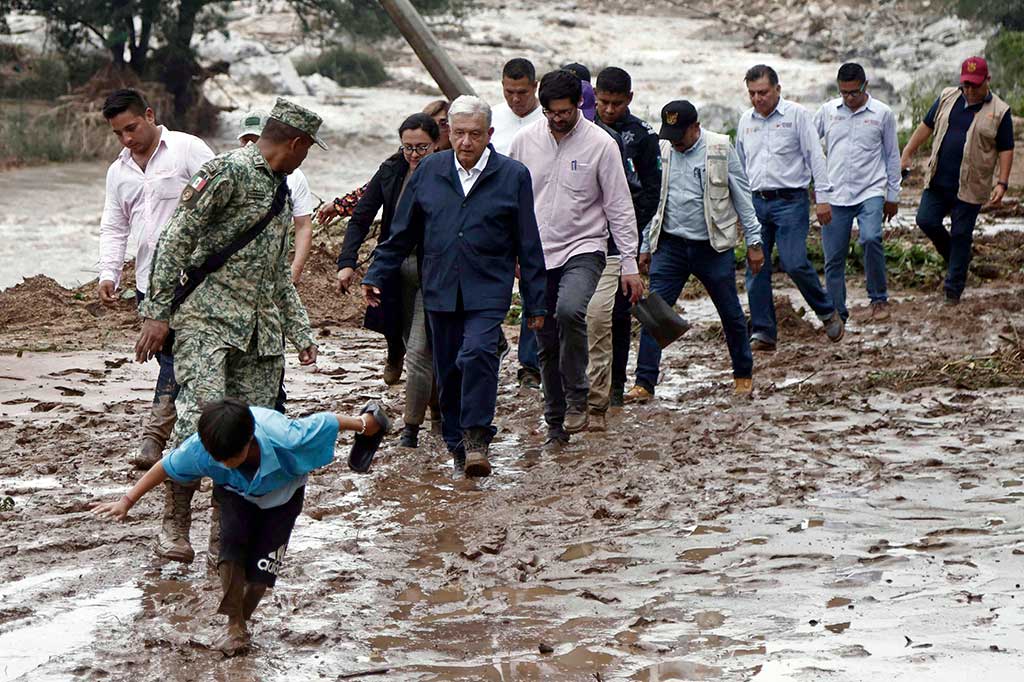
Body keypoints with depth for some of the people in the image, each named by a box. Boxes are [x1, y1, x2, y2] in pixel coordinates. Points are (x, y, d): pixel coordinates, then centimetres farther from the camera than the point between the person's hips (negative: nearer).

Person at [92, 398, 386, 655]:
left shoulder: (285, 437, -44)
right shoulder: (199, 448, -38)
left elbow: (323, 422, -27)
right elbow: (165, 467, -20)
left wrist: (363, 424, -9)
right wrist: (127, 501, -18)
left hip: (282, 493, -1)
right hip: (237, 493, 2)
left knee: (262, 566, -9)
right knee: (232, 548, -21)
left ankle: (242, 619, 19)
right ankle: (234, 626, -5)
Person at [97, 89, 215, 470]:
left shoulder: (187, 149, -3)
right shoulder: (118, 172, 17)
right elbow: (114, 228, 18)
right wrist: (109, 274, 3)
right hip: (148, 280, 6)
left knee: (178, 355, -12)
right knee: (171, 359, 6)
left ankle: (154, 438, -8)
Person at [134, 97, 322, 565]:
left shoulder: (281, 193, 21)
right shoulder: (228, 171, -7)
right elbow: (177, 238, -11)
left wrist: (300, 333, 24)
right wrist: (157, 312, -15)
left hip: (260, 328, 8)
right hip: (208, 318, -8)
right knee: (201, 419, -20)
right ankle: (174, 528, -11)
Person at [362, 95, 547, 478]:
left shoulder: (513, 176, 0)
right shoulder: (429, 171, 6)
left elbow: (528, 245, 3)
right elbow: (403, 232, 15)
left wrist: (535, 303, 4)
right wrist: (376, 275, 13)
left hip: (488, 291, -3)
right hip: (441, 290, 3)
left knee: (477, 354, -23)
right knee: (448, 372, 7)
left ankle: (476, 437, -13)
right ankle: (457, 445, 20)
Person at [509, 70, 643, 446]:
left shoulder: (600, 144, -7)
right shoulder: (525, 140, 2)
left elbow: (619, 208, -4)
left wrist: (630, 264, -7)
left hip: (583, 249, -4)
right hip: (537, 255, 4)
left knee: (570, 311, -31)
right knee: (547, 344, 7)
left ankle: (577, 401, -17)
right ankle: (556, 422, 19)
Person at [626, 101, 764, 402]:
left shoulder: (720, 149, -5)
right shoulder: (660, 152, 3)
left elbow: (742, 195, 1)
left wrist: (754, 241, 1)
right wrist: (645, 246, 13)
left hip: (713, 246, -2)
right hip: (671, 245, 2)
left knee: (731, 314, 8)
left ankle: (744, 375, 27)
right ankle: (644, 383, -6)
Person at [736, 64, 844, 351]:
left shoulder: (796, 115, -2)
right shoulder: (746, 120, 13)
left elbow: (815, 156, -3)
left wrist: (822, 197, -8)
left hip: (790, 201, -5)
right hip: (757, 202, 5)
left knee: (794, 263, -14)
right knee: (756, 268, 1)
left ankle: (827, 311, 9)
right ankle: (763, 332, 7)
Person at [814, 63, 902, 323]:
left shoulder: (882, 113, 2)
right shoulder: (828, 111, 6)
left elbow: (892, 156, 10)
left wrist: (893, 196, 11)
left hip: (870, 192, -2)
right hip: (835, 195, 2)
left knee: (871, 238, -26)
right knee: (834, 258, 1)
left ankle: (879, 299, -9)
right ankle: (837, 314, 11)